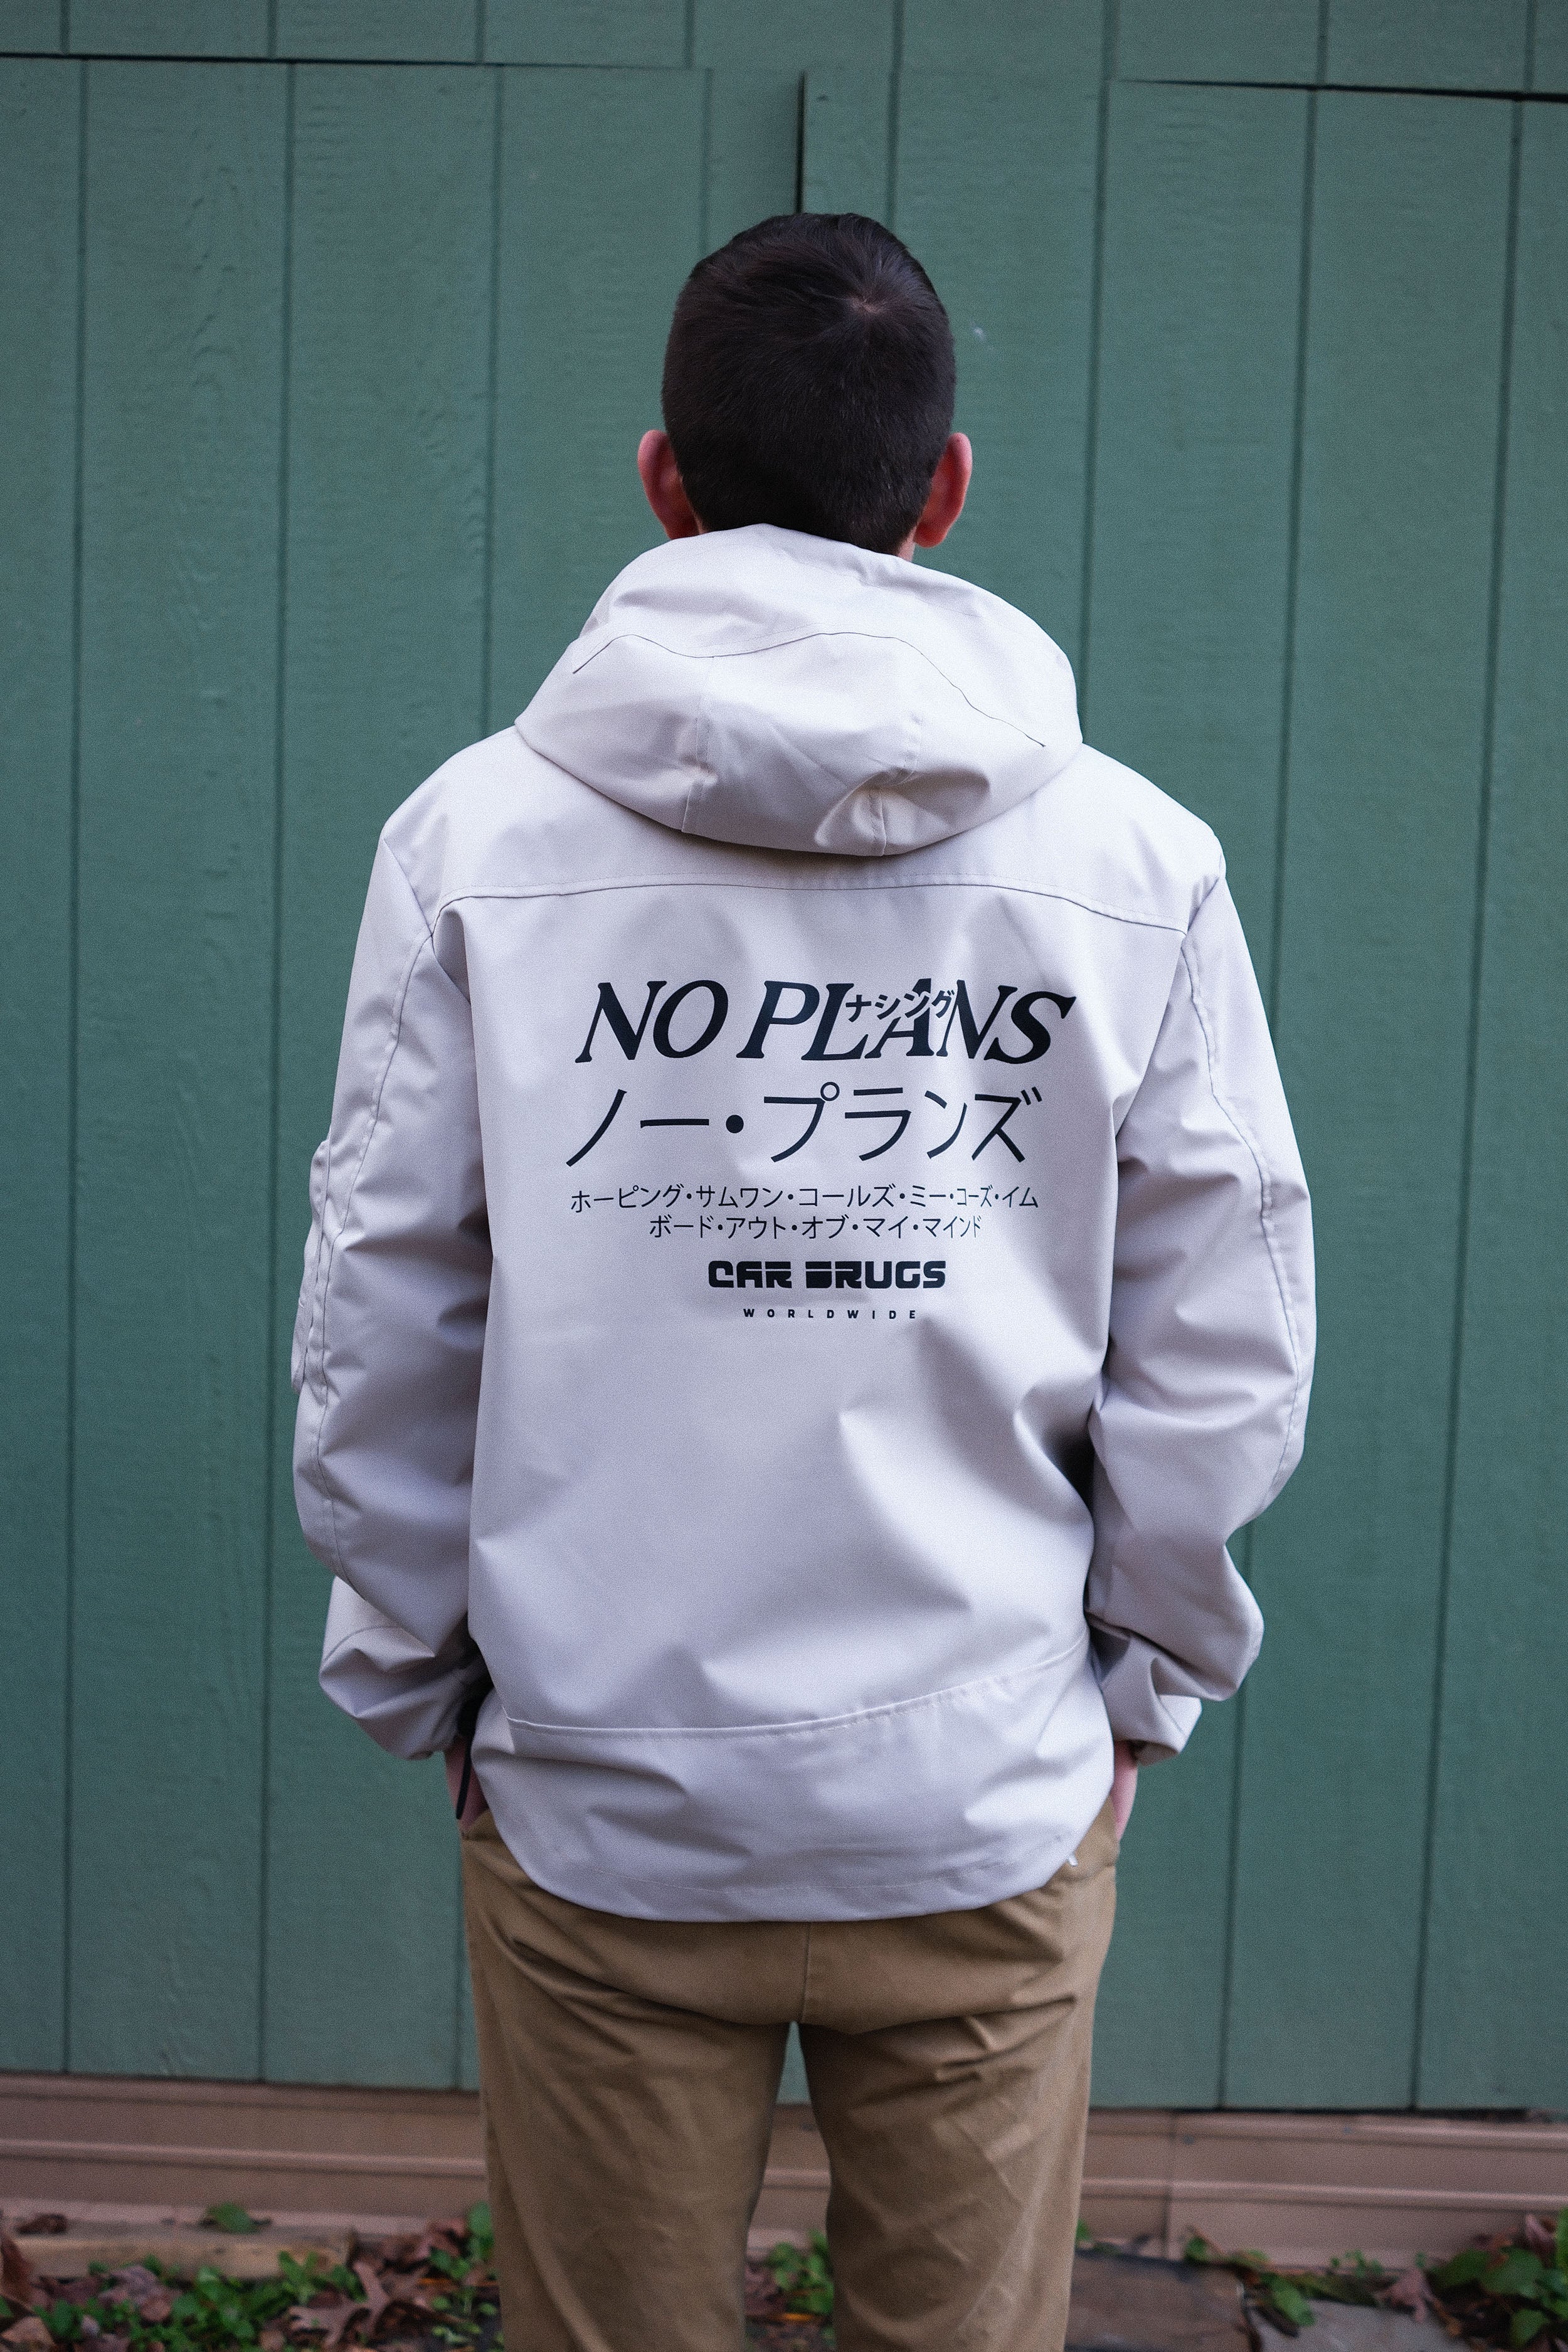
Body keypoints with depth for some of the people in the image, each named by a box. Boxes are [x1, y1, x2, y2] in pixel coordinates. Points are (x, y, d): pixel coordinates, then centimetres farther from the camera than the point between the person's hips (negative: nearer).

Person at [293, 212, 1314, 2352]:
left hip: (594, 1802, 0)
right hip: (994, 1807, 1)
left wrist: (414, 1680, 11)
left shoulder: (477, 834, -6)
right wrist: (1141, 1687, 12)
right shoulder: (1138, 859, -4)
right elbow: (1224, 1355, -2)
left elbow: (380, 1326, -2)